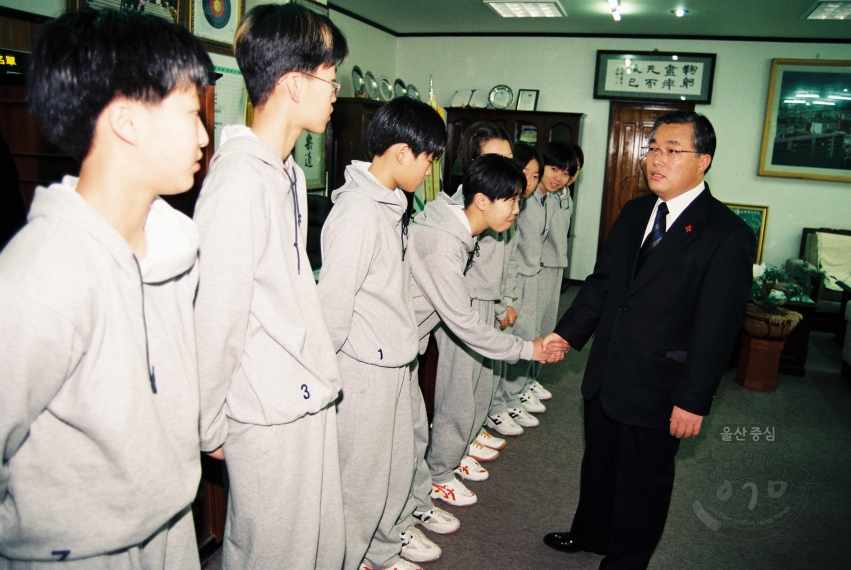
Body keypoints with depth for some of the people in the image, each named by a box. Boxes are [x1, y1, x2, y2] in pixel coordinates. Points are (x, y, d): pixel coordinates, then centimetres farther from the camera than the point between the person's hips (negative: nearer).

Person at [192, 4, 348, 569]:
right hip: (269, 413, -8)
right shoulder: (239, 180, -22)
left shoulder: (289, 172, 9)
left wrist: (321, 371, 13)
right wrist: (209, 428, -11)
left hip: (310, 394, 9)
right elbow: (214, 316, -20)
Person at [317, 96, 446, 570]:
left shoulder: (392, 203, 9)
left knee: (399, 463, 22)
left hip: (396, 365, 9)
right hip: (365, 371, -9)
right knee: (362, 477, 7)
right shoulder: (358, 211, -22)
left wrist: (406, 350, 14)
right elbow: (334, 301, -20)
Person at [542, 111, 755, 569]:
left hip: (657, 390, -6)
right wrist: (566, 334, -1)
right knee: (598, 463, 24)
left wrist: (693, 400, -16)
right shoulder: (634, 213, 5)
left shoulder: (728, 235, -15)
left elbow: (717, 327, -16)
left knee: (644, 481, 14)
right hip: (605, 376, 7)